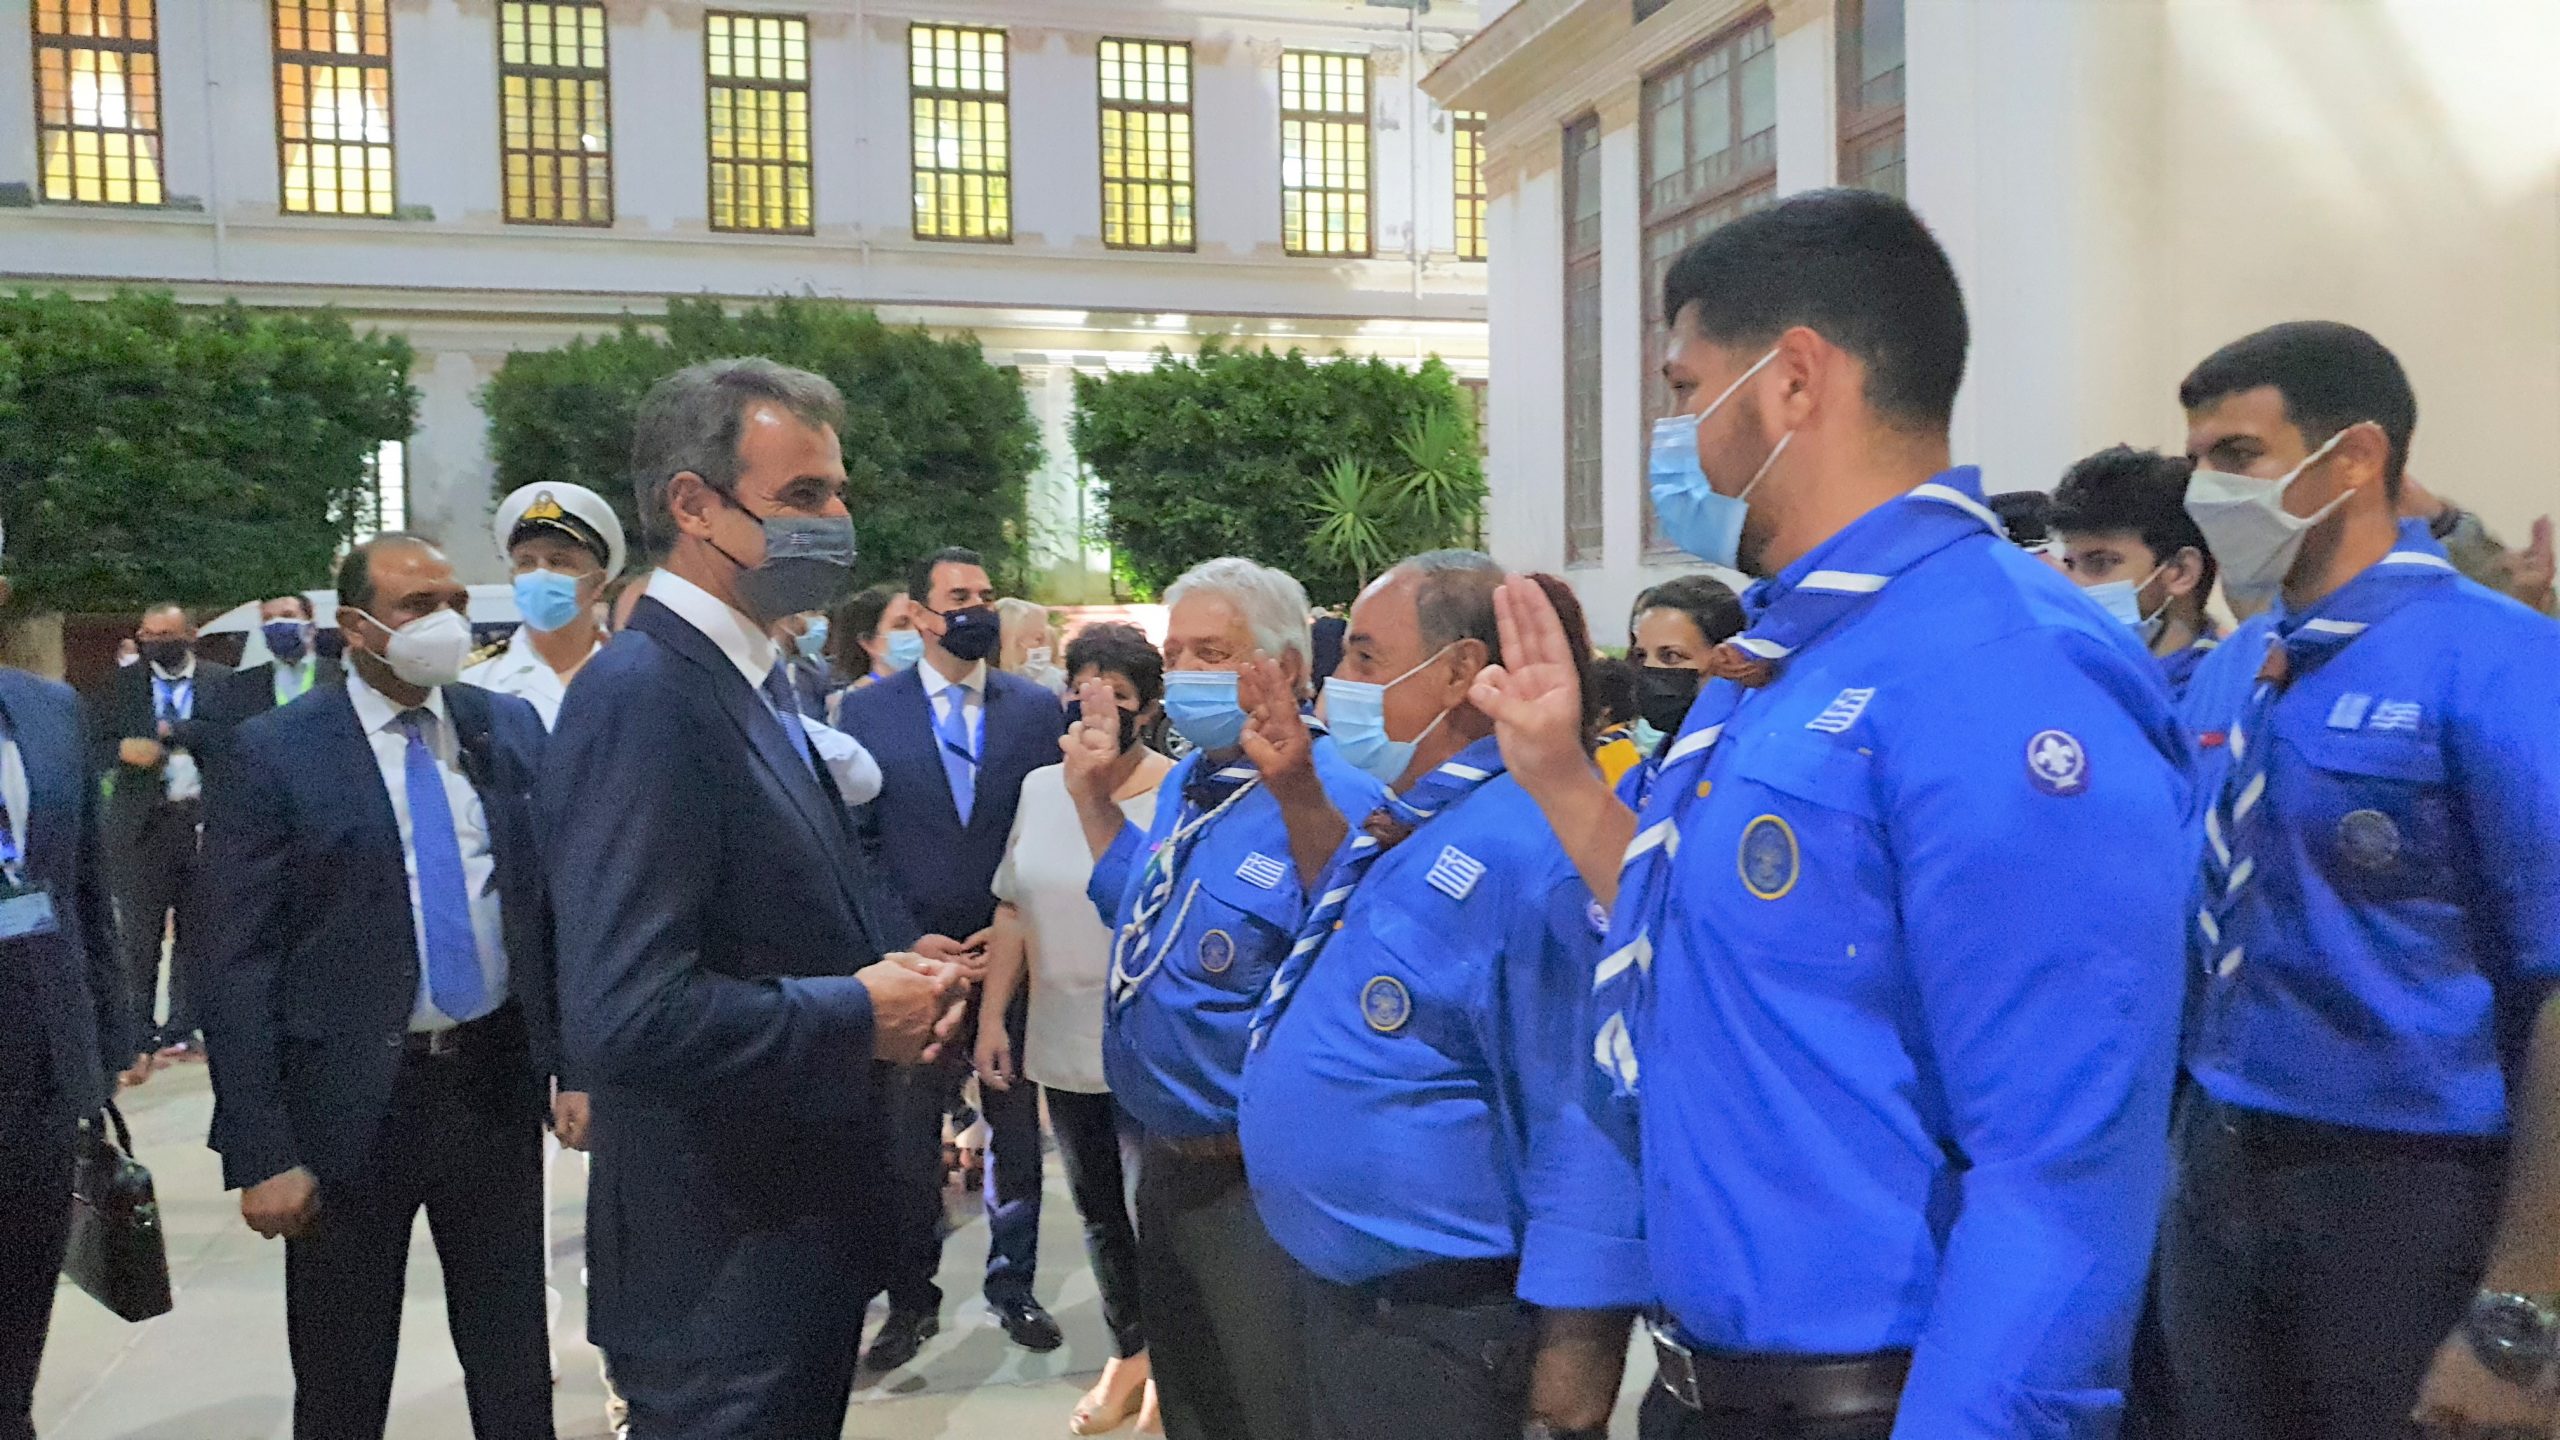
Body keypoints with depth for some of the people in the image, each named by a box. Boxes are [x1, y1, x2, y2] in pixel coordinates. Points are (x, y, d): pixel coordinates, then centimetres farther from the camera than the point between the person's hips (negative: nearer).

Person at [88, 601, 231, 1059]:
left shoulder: (222, 681, 4)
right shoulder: (120, 685, 6)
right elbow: (92, 745, 3)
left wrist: (176, 731, -15)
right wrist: (123, 749, -16)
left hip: (206, 821, 0)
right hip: (144, 824, 0)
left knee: (194, 933, 8)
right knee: (140, 935, 2)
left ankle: (181, 1030, 18)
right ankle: (140, 1033, 12)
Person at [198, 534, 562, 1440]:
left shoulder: (510, 727, 4)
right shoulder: (276, 751, -7)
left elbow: (552, 904, 7)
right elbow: (239, 963, -9)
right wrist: (259, 1150, -13)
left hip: (497, 1080, 3)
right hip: (353, 1100, -2)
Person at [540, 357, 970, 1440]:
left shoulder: (758, 683, 9)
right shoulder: (640, 694, -22)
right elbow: (630, 1015, -31)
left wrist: (896, 961, 0)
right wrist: (859, 1014, -18)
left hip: (801, 1222, 9)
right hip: (722, 1262, -9)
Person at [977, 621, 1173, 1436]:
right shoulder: (1039, 787, 4)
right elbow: (1014, 909, 9)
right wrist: (992, 1019, 8)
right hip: (1063, 1044, 5)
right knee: (1098, 1211, 17)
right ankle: (1128, 1355, 37)